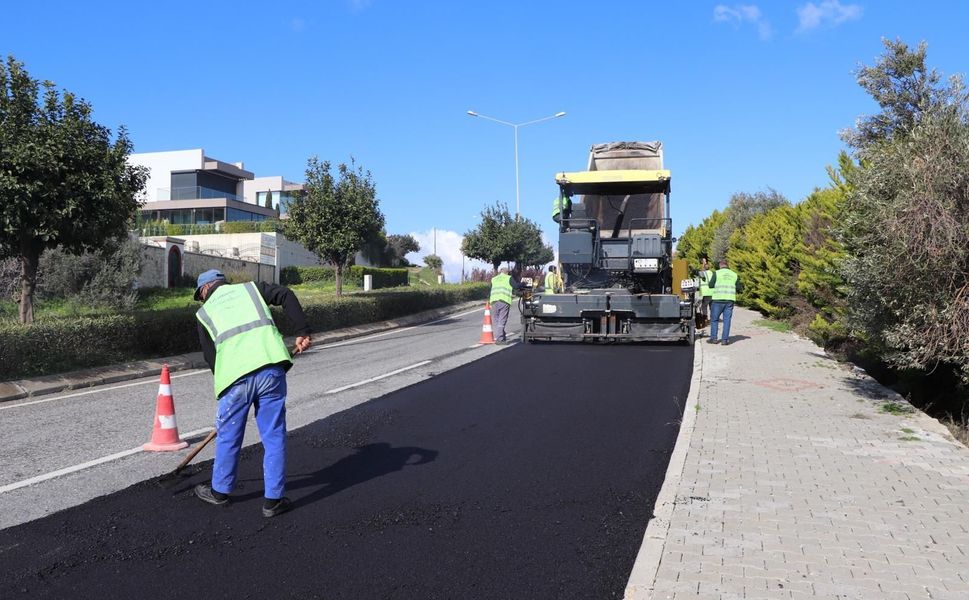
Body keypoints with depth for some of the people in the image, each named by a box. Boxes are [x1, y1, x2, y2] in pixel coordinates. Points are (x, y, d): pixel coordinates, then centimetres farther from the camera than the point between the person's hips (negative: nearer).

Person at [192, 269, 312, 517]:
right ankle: (273, 500, 14)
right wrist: (302, 331, 4)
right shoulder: (251, 288, 21)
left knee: (228, 437, 18)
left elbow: (210, 355, 18)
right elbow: (286, 295, 5)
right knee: (274, 436, 9)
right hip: (271, 370, 0)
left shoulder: (204, 313, 21)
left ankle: (220, 491, 36)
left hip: (236, 376, 0)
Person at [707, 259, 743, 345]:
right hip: (730, 299, 3)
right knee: (727, 320, 5)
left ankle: (713, 338, 8)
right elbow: (739, 288, 11)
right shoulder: (734, 274, 10)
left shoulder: (717, 273, -1)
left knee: (714, 319, 8)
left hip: (718, 299, -3)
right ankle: (725, 339, 1)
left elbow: (711, 285, -2)